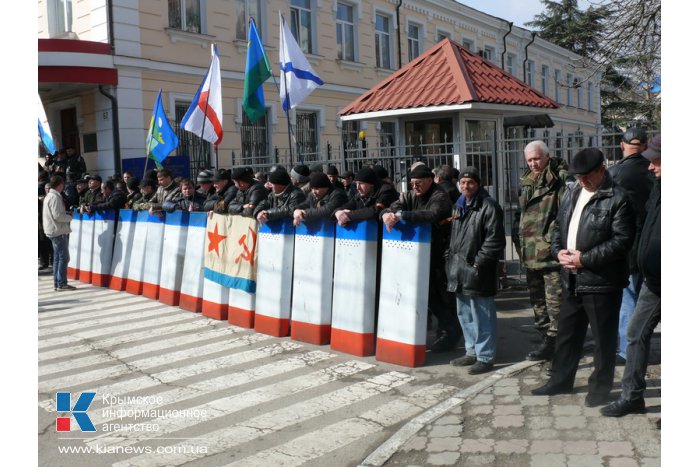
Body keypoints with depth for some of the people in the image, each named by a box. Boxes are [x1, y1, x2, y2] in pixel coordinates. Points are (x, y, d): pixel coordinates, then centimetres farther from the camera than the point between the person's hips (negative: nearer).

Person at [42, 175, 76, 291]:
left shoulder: (49, 196, 16)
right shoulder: (55, 197, -16)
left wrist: (67, 215, 10)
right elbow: (57, 215, -22)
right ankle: (62, 284, -7)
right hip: (59, 231, -10)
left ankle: (57, 283, 16)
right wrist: (70, 217, -8)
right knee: (63, 257, -7)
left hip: (54, 231, 10)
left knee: (58, 258, 13)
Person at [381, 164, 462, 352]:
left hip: (440, 254, -7)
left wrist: (402, 215, -37)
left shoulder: (440, 197, -12)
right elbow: (391, 208, 1)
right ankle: (446, 328, 28)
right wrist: (387, 214, -25)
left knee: (444, 294, 0)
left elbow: (433, 215, -33)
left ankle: (451, 332, 16)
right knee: (429, 293, 13)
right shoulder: (411, 196, 8)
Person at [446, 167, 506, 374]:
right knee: (465, 314, 18)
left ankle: (485, 357, 8)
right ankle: (472, 352, 31)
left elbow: (495, 240, -17)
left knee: (482, 316, -2)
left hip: (477, 271, -9)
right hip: (459, 270, 9)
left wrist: (478, 262, -18)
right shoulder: (458, 206, 16)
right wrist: (451, 258, 15)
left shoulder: (488, 206, -11)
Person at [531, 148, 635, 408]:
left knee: (603, 338, 6)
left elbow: (622, 240, -17)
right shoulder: (572, 194, 12)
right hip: (572, 279, 7)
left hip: (601, 280, -7)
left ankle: (600, 388, 21)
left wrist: (585, 259, -19)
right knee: (567, 332, 17)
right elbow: (558, 225, 18)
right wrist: (559, 250, -2)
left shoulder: (618, 198, -12)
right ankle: (561, 380, 31)